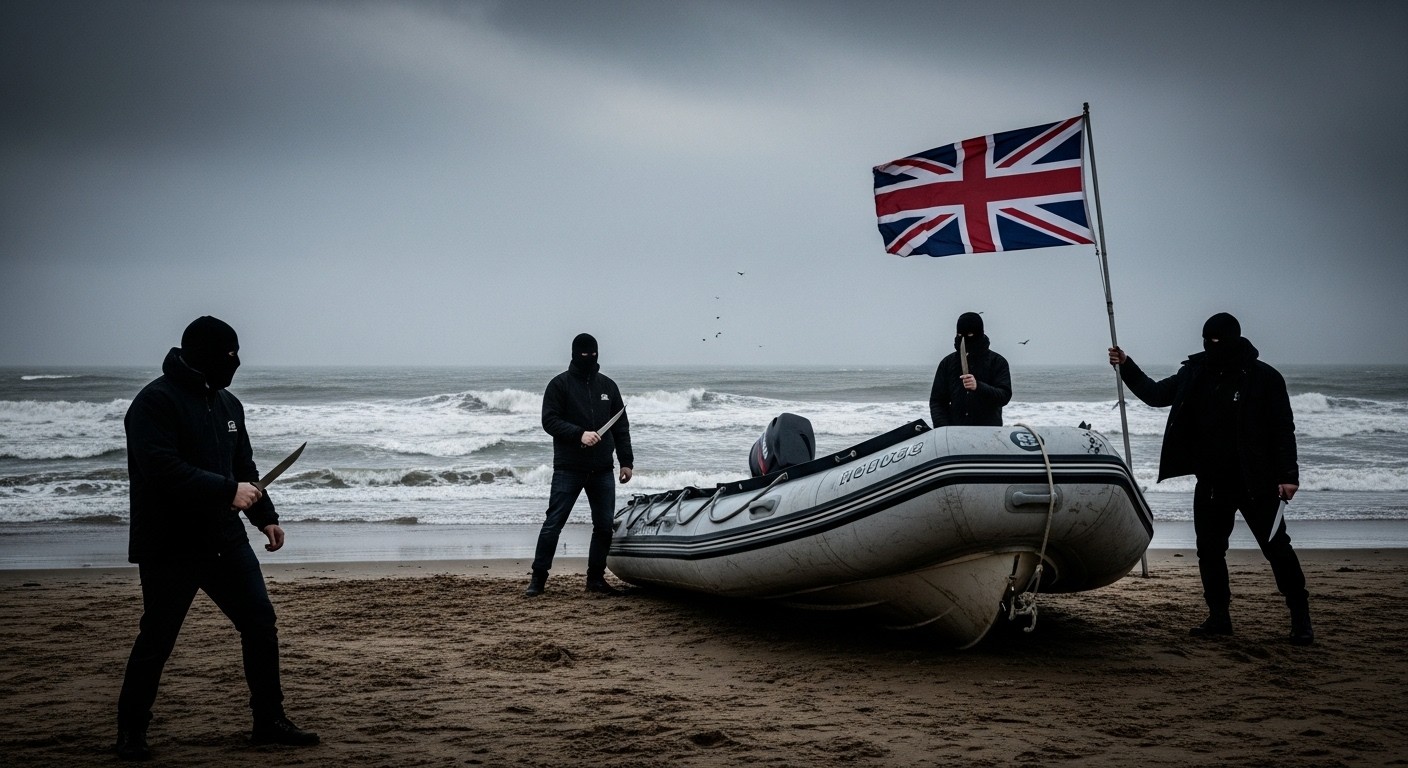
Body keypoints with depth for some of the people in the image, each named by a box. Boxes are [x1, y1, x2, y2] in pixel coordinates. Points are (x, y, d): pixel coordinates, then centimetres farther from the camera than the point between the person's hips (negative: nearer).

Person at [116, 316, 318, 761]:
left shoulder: (227, 404, 12)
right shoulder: (155, 403, -13)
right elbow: (164, 470, -26)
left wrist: (265, 516, 15)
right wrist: (228, 491, -25)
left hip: (226, 541, 7)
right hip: (169, 549, -7)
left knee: (260, 624, 5)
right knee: (156, 640, 1)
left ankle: (269, 722, 17)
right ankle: (131, 732, 18)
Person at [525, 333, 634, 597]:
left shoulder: (608, 386, 12)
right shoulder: (560, 384, 0)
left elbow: (621, 427, 14)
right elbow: (549, 421, -8)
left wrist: (626, 461, 8)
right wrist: (579, 434, -20)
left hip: (602, 470, 4)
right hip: (568, 469, -4)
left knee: (605, 525, 4)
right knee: (553, 523, -3)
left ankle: (596, 578, 16)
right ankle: (538, 578, 5)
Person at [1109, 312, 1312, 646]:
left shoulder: (1264, 378, -8)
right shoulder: (1196, 373, 6)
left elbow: (1283, 429, -8)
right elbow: (1156, 394, 16)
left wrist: (1287, 474, -14)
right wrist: (1127, 367, 6)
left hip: (1256, 484, -5)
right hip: (1211, 484, 5)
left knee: (1277, 548, -1)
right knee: (1209, 551, 8)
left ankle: (1301, 620, 9)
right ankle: (1219, 618, 20)